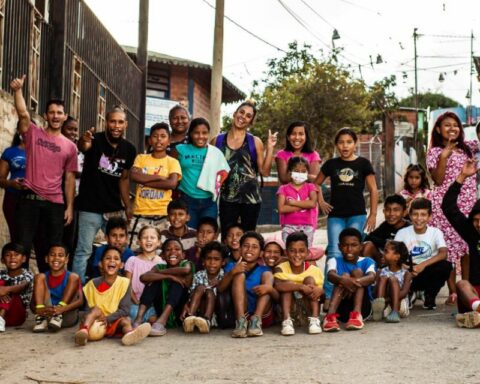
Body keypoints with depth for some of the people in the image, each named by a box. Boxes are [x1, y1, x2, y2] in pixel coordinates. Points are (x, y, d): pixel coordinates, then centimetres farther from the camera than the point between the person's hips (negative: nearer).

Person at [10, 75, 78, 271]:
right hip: (30, 199, -2)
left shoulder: (70, 146, 9)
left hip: (55, 203, 2)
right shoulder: (33, 133, 5)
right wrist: (17, 90, -28)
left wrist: (69, 207, 3)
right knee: (22, 245, -2)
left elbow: (70, 178, 8)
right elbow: (23, 113, -14)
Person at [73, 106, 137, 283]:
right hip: (90, 208, -5)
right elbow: (83, 147, -36)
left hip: (114, 209, 5)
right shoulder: (96, 140, -12)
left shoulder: (129, 149, 3)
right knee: (83, 251, -2)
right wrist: (84, 141, -60)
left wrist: (128, 206, 11)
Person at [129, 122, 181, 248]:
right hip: (140, 214, 1)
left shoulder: (173, 162, 5)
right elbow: (133, 176, -7)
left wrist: (144, 181, -8)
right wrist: (159, 177, -9)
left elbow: (172, 183, -11)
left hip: (163, 215, -1)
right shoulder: (141, 158, 11)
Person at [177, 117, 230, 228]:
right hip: (187, 200, -1)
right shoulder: (181, 150, 2)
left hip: (208, 202, 1)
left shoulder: (216, 152, 5)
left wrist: (216, 189, 0)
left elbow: (224, 173, 11)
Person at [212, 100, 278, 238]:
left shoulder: (254, 142, 2)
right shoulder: (218, 140, 5)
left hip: (250, 197, 0)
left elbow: (265, 172, -2)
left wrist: (270, 148, -9)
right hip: (227, 198, 1)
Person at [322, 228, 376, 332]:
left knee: (357, 272, -14)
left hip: (363, 307, 0)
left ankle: (357, 314, -34)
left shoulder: (367, 261, 7)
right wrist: (343, 280, -41)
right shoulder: (335, 261, 7)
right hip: (341, 308, 0)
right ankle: (330, 315, -43)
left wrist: (355, 282, -38)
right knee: (345, 275, -21)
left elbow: (371, 277, -16)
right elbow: (331, 275, -16)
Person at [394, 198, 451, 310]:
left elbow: (443, 253, -21)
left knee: (446, 265, -29)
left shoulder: (436, 232, -5)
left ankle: (430, 296, -3)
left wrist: (423, 265, -34)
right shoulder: (402, 233, -4)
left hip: (429, 274, 1)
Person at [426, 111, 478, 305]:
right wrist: (444, 156, -15)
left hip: (469, 203, 4)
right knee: (449, 247, -2)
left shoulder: (468, 147, 13)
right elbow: (438, 180, -8)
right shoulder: (435, 152, 0)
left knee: (468, 246, 4)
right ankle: (452, 292, 2)